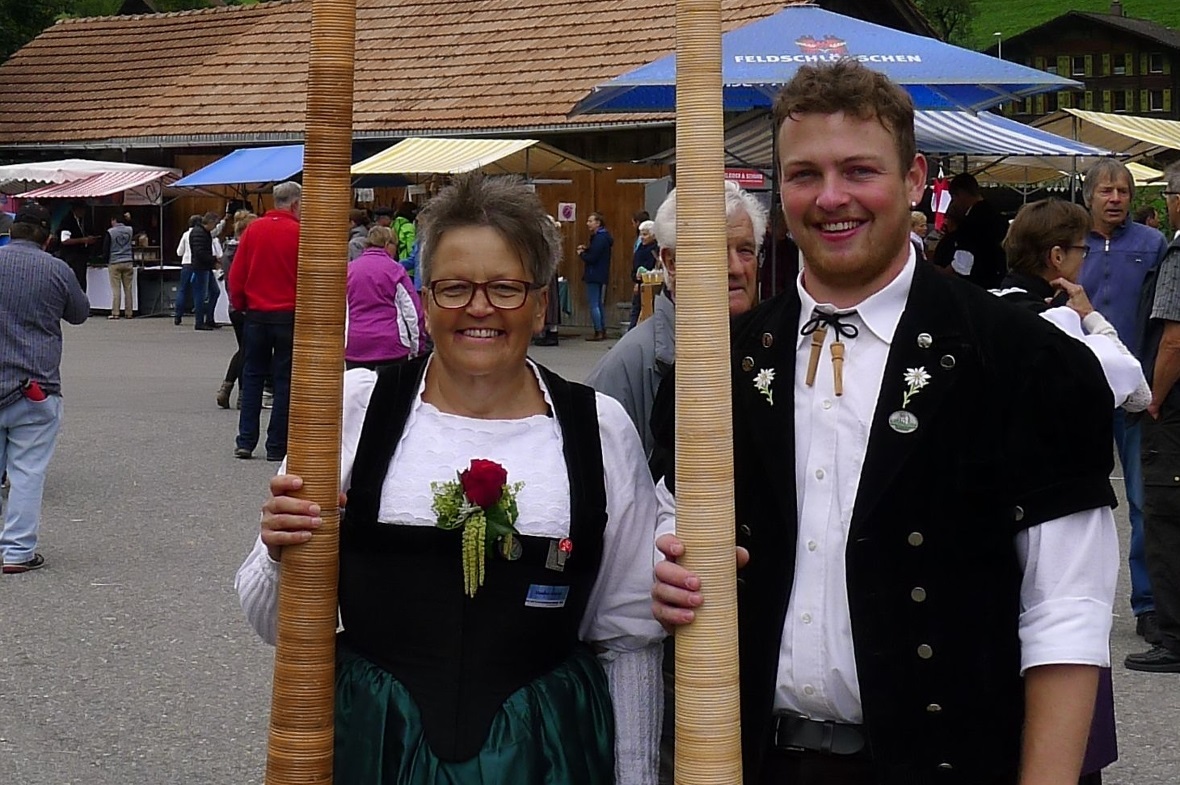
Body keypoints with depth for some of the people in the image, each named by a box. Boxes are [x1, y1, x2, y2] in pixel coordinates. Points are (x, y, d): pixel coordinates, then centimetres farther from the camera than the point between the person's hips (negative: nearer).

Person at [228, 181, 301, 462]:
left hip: (256, 315, 3)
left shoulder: (253, 230, 1)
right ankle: (277, 446, 4)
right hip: (288, 317, -3)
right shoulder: (299, 233, -9)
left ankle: (246, 442, 9)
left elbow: (236, 274, 3)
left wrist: (239, 304, 16)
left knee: (252, 377, 12)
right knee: (284, 381, 4)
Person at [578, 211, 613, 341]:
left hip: (595, 276, -10)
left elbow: (592, 258, -21)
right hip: (601, 275, 10)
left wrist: (581, 254, -4)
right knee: (599, 304, 15)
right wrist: (586, 249, 7)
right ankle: (602, 331, 18)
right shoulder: (603, 236, 14)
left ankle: (598, 332, -6)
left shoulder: (599, 238, -17)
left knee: (594, 305, -6)